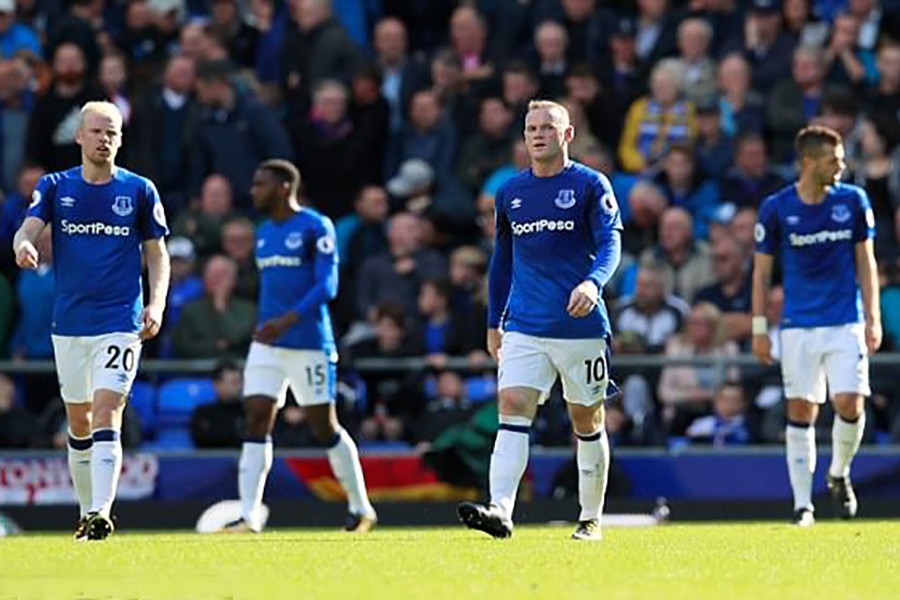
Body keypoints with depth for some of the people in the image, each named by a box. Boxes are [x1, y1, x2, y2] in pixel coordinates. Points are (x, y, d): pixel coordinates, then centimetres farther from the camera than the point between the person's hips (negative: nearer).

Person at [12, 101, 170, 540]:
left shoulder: (139, 190, 2)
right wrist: (24, 245, -34)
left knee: (106, 416, -16)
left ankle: (101, 514, -24)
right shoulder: (55, 187, 4)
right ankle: (88, 512, 25)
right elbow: (28, 228, -9)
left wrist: (156, 304, -7)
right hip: (69, 323, 3)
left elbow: (156, 253, 7)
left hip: (120, 323, -3)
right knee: (78, 423, 11)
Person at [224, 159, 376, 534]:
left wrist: (288, 320, -27)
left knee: (324, 428, 1)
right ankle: (249, 516, -10)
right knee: (256, 422, -6)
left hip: (309, 344, -7)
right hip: (266, 344, 7)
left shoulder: (315, 227, -9)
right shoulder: (264, 232, 15)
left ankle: (361, 509, 17)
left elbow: (327, 285, -17)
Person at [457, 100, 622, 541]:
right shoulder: (510, 193, 11)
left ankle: (591, 519, 19)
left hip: (582, 325, -3)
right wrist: (493, 322, 19)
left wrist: (593, 283, -31)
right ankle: (500, 510, -25)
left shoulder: (590, 185, -1)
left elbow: (610, 242, -11)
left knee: (587, 423, 7)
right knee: (512, 410, -14)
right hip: (524, 327, 3)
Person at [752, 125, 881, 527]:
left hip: (846, 324, 1)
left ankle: (839, 475, 17)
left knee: (850, 404, -11)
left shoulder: (853, 201, 2)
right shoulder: (777, 208, -2)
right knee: (800, 412, -2)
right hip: (799, 325, -1)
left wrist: (872, 318, 2)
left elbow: (865, 262, 8)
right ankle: (802, 504, 5)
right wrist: (759, 328, 1)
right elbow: (761, 271, 5)